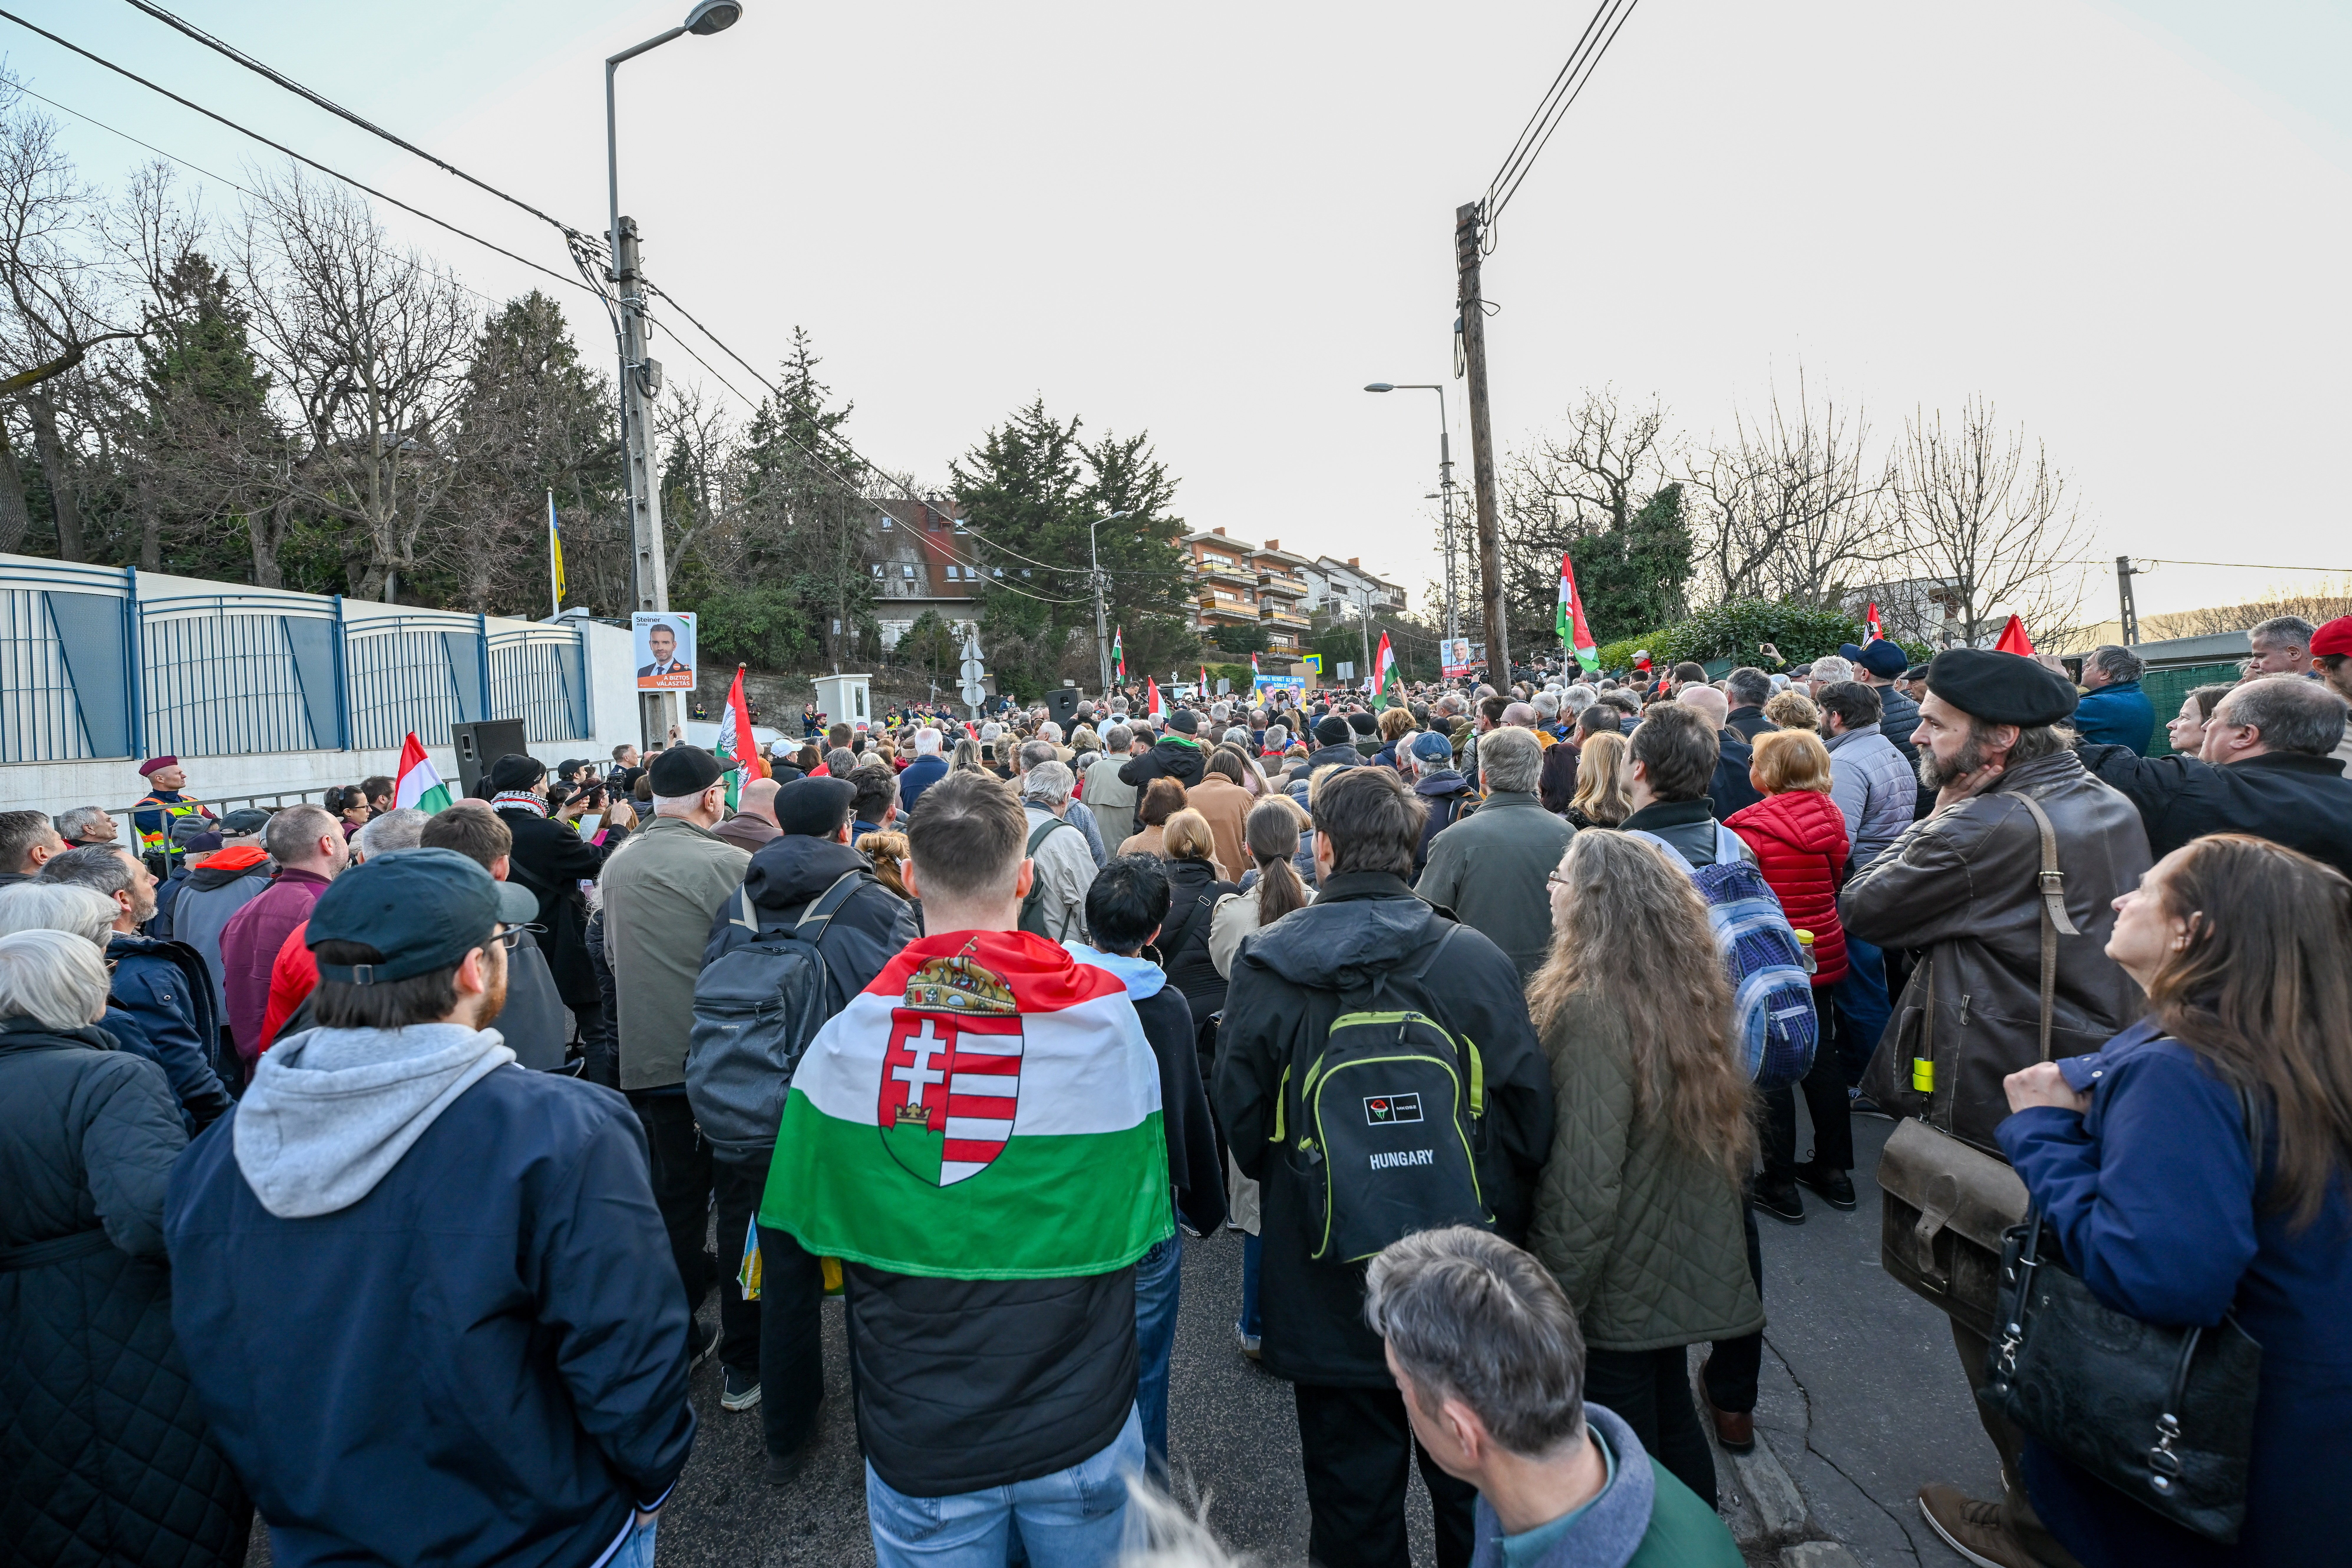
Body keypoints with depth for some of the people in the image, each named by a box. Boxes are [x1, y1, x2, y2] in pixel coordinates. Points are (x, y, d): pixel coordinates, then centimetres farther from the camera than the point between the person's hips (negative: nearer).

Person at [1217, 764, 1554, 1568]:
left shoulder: (1263, 966, -14)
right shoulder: (1478, 959, -13)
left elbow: (1241, 1124, -6)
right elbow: (1532, 1115, -7)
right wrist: (1500, 1219, 9)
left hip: (1324, 1287, 0)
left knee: (1353, 1499, 19)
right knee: (1470, 1490, 23)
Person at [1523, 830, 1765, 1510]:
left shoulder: (1592, 1008, -26)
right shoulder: (1695, 988, -1)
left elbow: (1584, 1182, -25)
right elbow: (1728, 1140, 12)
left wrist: (1555, 1301, -16)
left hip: (1621, 1286, -8)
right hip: (1686, 1267, 8)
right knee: (1672, 1423, 24)